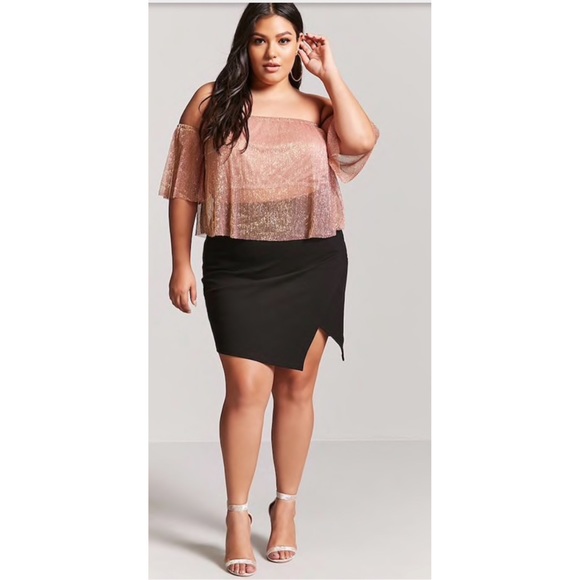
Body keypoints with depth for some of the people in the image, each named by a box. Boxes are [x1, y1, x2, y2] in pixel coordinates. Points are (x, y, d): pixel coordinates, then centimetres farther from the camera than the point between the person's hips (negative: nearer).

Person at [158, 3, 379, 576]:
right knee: (247, 389, -5)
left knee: (296, 388, 9)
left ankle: (286, 509, 24)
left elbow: (362, 142, -16)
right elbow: (185, 190, 4)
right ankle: (237, 518, 9)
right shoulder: (211, 101, 3)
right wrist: (181, 265, 0)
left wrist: (330, 73, -6)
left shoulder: (317, 108, 6)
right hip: (237, 269, -1)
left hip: (313, 266, 2)